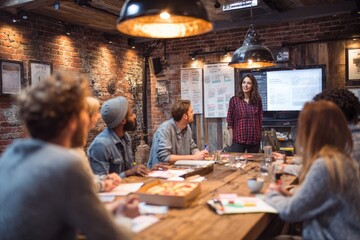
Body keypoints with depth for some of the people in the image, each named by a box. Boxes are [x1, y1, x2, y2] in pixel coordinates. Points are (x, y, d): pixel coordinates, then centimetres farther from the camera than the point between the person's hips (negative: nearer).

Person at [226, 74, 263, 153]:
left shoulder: (257, 100, 6)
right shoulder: (234, 100, -2)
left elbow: (260, 120, 11)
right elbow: (230, 121, -2)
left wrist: (259, 136, 8)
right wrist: (232, 138, -5)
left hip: (254, 140, 3)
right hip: (238, 140, -3)